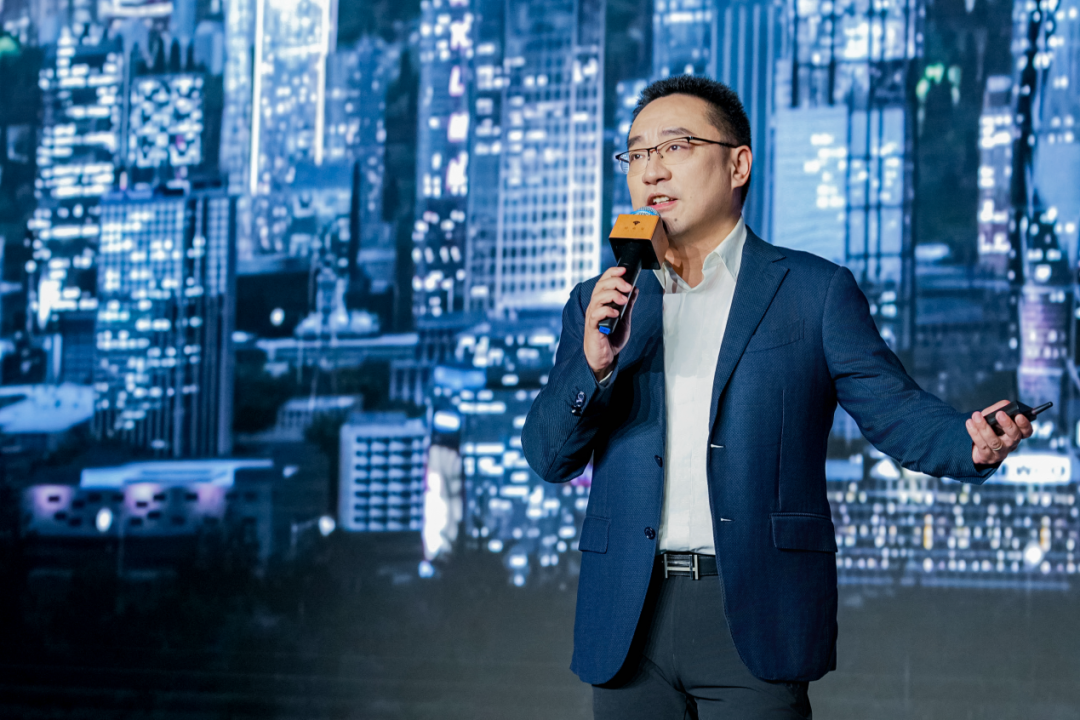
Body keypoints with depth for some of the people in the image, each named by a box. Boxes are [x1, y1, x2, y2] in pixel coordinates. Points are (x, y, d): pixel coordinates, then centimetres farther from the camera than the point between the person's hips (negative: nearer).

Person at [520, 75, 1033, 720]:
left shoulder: (815, 291, 5)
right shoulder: (600, 304, 13)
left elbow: (894, 410, 0)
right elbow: (549, 458, 8)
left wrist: (973, 441, -21)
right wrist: (593, 364, -10)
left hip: (754, 616, -3)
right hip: (628, 620, 3)